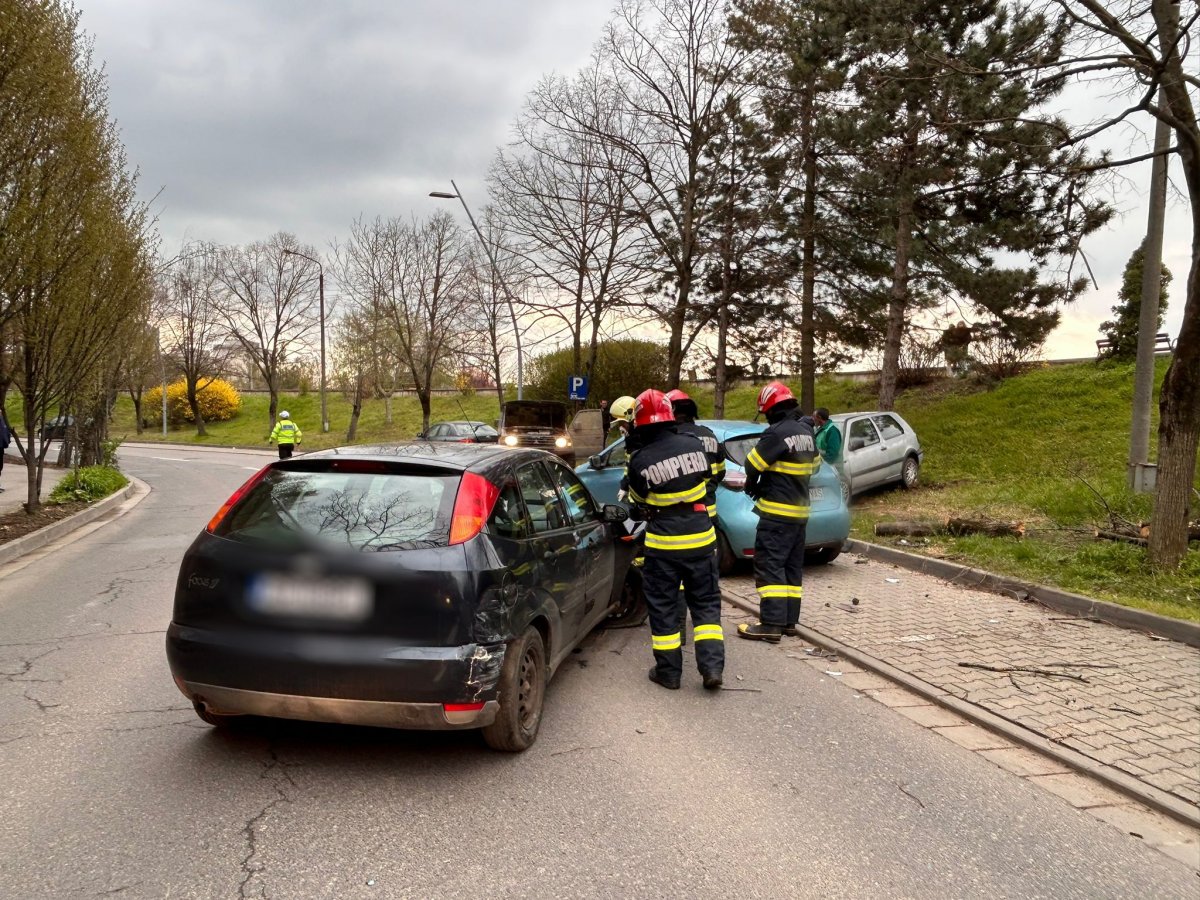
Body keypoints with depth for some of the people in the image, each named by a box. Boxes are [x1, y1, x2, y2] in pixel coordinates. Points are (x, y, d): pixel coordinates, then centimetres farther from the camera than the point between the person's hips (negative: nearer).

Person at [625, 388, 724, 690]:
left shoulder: (639, 461, -14)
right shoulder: (693, 445, -6)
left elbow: (639, 500, 3)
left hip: (663, 544, -2)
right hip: (701, 538, 3)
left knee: (664, 606, 11)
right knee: (706, 602, 14)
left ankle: (668, 671, 17)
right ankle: (712, 666, 9)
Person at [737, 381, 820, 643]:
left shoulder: (777, 433, -17)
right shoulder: (806, 432, 10)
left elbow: (753, 463, -14)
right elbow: (814, 464, 21)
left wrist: (752, 485, 6)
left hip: (777, 511, -9)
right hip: (800, 509, 9)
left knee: (769, 565, -7)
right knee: (792, 567, 13)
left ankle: (771, 624, -10)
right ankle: (789, 621, 17)